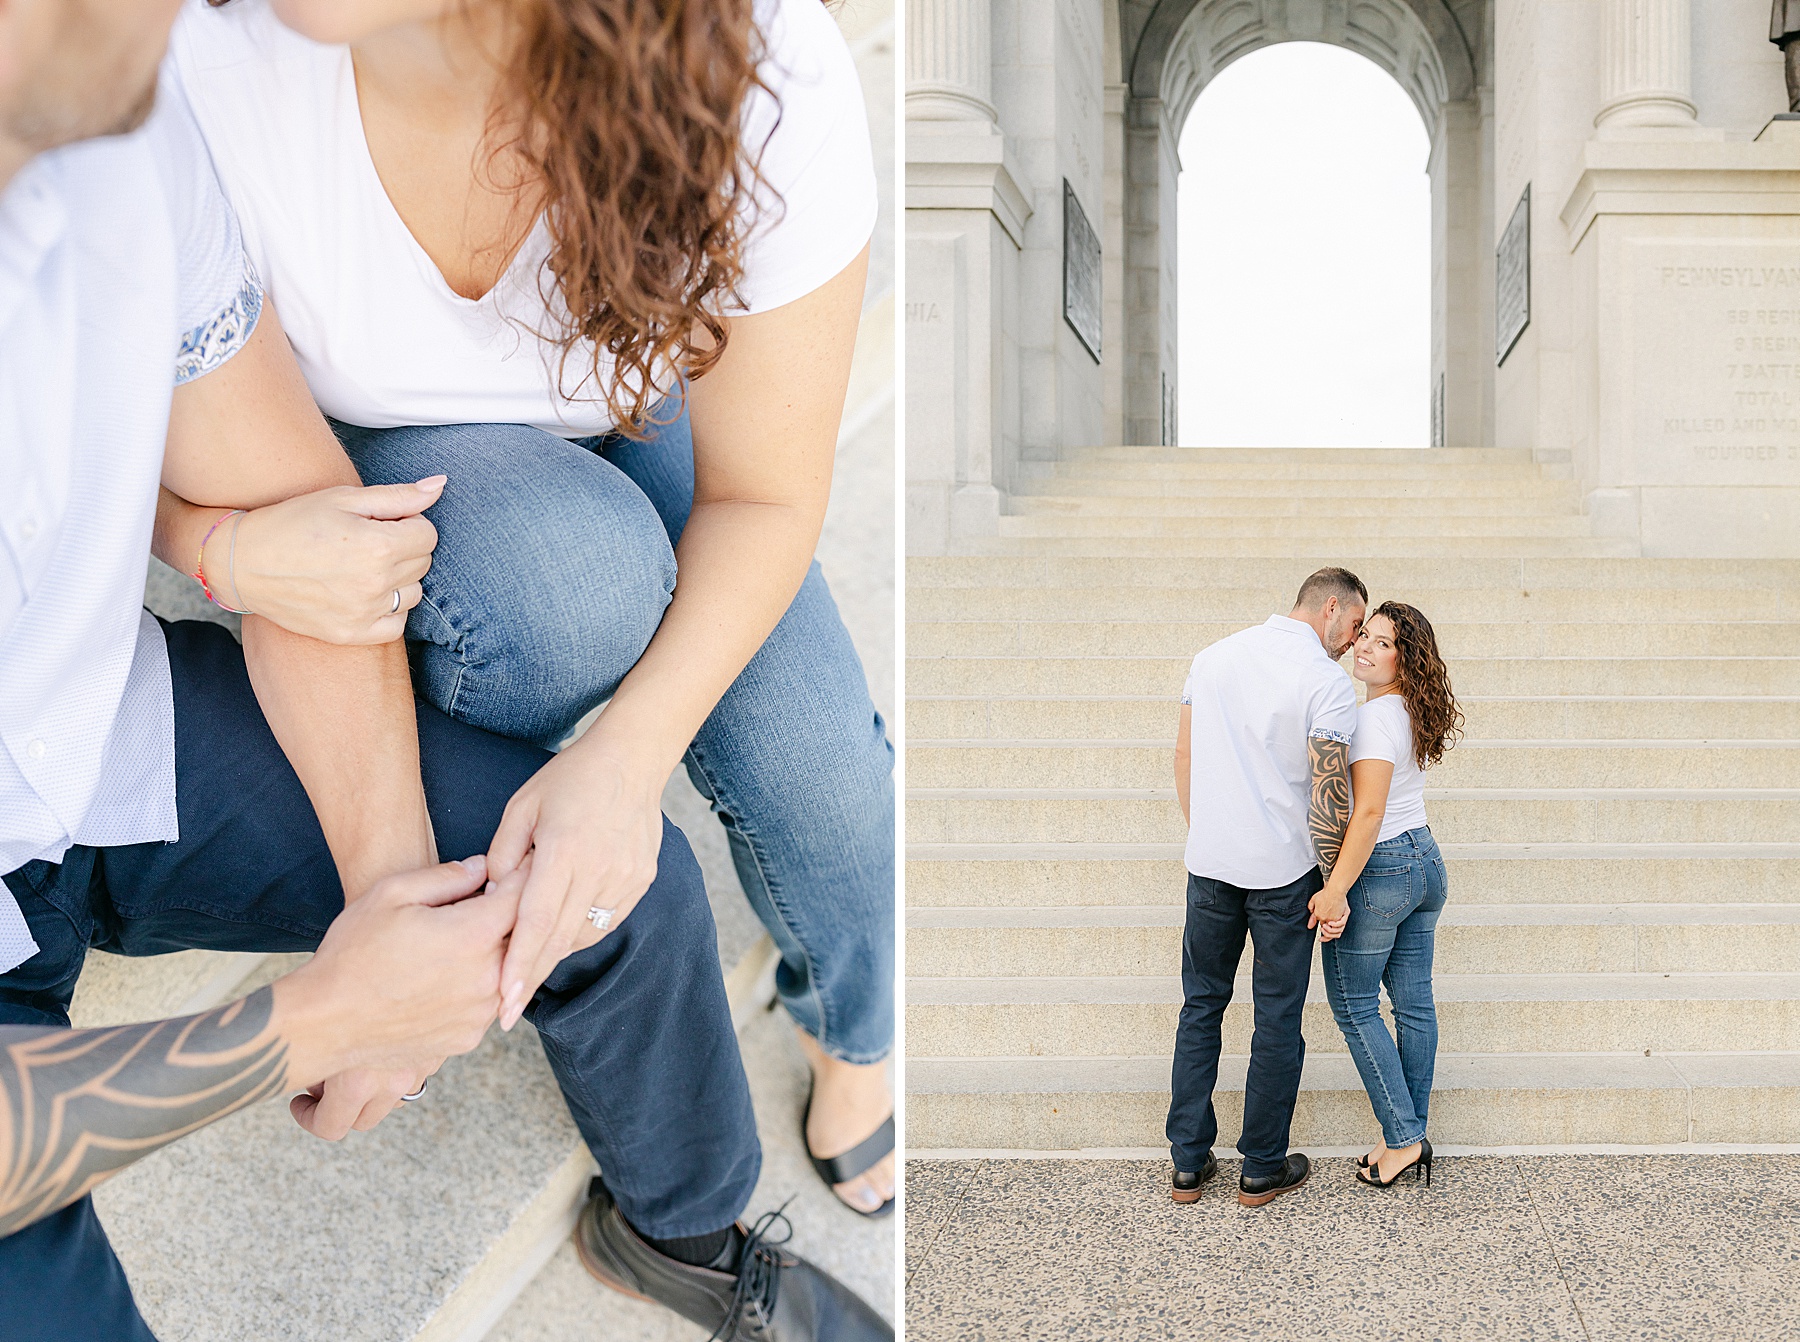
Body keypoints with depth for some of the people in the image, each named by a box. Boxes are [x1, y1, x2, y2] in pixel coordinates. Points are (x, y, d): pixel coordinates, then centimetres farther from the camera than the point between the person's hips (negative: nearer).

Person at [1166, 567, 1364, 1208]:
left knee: (1202, 1004, 13)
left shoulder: (1214, 656, 6)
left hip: (1209, 863, 5)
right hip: (1284, 869, -4)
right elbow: (1328, 792, -16)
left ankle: (1189, 1162, 17)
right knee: (1278, 1017, 7)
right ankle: (1263, 1168, 17)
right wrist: (1334, 885, -7)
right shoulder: (1326, 680, -12)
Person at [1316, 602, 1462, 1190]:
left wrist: (1336, 890, -22)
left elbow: (1368, 813, -24)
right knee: (1414, 1003, 12)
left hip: (1379, 870, -9)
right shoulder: (1415, 712, 8)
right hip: (1426, 861, 9)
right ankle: (1413, 1134, 20)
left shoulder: (1373, 717, -20)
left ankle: (1402, 1139, 6)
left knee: (1354, 1005, 3)